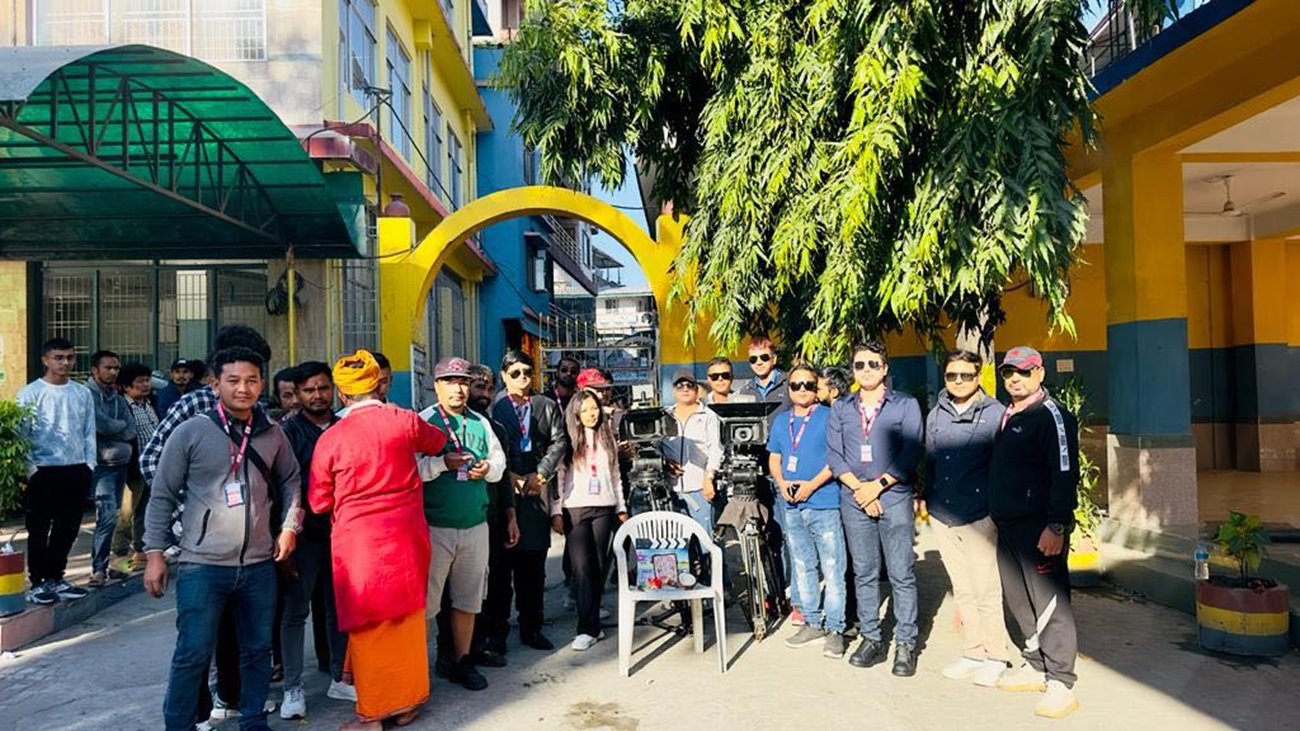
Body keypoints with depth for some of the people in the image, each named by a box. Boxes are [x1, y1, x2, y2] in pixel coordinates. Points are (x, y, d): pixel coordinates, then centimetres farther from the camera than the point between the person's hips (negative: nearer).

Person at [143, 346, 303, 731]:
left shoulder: (272, 435, 4)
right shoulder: (191, 432, -6)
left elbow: (290, 481, 18)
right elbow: (162, 495, -1)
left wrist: (289, 525, 7)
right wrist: (156, 553, -3)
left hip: (259, 565, 4)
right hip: (202, 566, -3)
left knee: (258, 649, 14)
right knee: (193, 654, 1)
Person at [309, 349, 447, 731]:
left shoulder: (331, 438, -8)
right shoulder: (405, 421, -4)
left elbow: (319, 502, 1)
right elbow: (438, 442, 18)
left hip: (358, 540, -2)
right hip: (406, 535, 3)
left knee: (368, 626, 9)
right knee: (407, 618, 15)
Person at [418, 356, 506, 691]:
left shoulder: (481, 422, 10)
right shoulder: (423, 421, -5)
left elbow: (499, 459, 15)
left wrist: (488, 469, -5)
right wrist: (444, 463, -21)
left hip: (475, 525, 5)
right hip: (435, 526, -4)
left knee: (468, 600, 14)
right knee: (425, 600, 2)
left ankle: (462, 662, 27)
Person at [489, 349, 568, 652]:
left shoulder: (548, 406, 14)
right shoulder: (493, 406, 2)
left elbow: (559, 442, 6)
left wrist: (540, 475, -5)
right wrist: (509, 476, -11)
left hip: (537, 489, 3)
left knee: (534, 564, 8)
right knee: (502, 562, 2)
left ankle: (531, 627, 18)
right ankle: (497, 629, 13)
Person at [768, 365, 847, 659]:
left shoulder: (829, 417, -4)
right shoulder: (781, 421, 13)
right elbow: (774, 458, 16)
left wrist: (811, 485, -17)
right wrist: (781, 483, -3)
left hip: (824, 504, -6)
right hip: (792, 506, 6)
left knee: (832, 568, -2)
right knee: (802, 567, 13)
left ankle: (834, 629, 8)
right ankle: (812, 624, 25)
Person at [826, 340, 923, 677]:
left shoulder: (905, 404, 4)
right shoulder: (841, 408, 12)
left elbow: (911, 453, -5)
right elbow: (834, 454, 4)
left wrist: (877, 485, -12)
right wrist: (858, 487, -8)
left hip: (894, 496, -2)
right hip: (853, 498, 3)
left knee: (902, 573, -1)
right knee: (864, 572, 9)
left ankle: (905, 643, 9)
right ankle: (870, 638, 19)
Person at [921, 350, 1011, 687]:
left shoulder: (995, 414, -6)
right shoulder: (936, 415, 10)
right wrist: (926, 497, 13)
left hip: (980, 517, -5)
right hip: (942, 518, 5)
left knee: (986, 591, -1)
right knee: (962, 590, 14)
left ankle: (995, 657, 15)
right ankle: (973, 653, 26)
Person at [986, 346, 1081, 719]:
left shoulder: (1051, 415, -11)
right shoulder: (1007, 416, 16)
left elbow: (1065, 474, -18)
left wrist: (1056, 526, -22)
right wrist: (996, 514, 21)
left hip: (1040, 527, -9)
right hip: (1007, 525, 9)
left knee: (1049, 602, -5)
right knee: (1017, 599, 15)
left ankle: (1060, 684, 3)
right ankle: (1036, 666, 28)